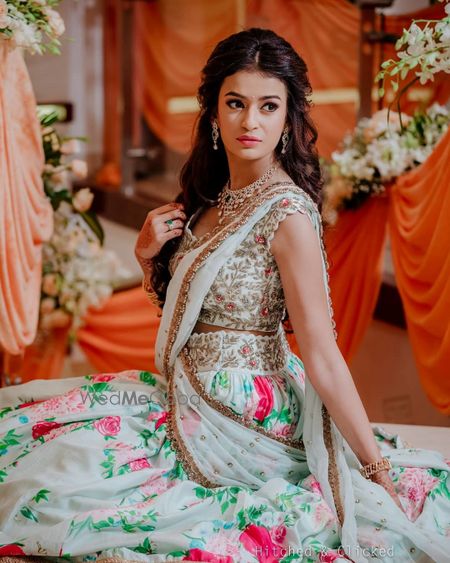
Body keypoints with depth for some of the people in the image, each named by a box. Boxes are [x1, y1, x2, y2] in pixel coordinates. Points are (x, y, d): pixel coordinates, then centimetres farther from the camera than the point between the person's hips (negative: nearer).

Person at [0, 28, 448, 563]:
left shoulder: (287, 211, -19)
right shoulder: (211, 197, 7)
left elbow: (322, 357, -20)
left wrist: (381, 471, -21)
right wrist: (147, 255, -2)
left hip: (240, 413, -9)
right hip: (187, 393, 9)